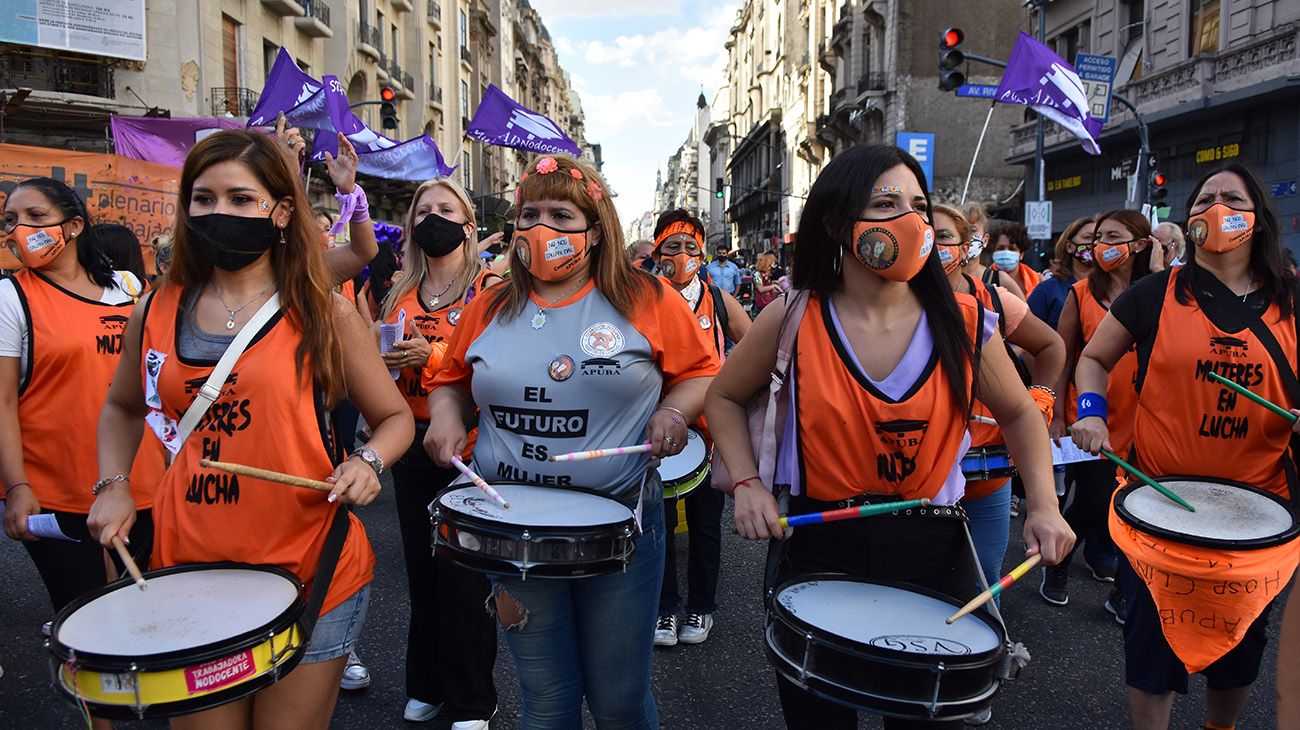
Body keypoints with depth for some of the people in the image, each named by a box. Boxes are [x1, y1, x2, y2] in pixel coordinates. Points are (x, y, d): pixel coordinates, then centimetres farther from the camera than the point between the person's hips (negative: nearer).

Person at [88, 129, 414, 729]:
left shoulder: (323, 314, -4)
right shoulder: (156, 313, 4)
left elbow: (395, 418, 3)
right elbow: (122, 408, 22)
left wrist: (365, 463, -17)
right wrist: (113, 486, 7)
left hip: (309, 570, -2)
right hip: (190, 568, 3)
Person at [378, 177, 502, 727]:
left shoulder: (490, 288, -4)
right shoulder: (400, 294, 12)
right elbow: (379, 365, 19)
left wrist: (433, 355, -22)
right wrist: (380, 357, -3)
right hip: (412, 445, 5)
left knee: (464, 574, 1)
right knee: (421, 568, 14)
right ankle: (426, 685, 31)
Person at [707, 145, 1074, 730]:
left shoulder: (963, 322, -5)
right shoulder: (793, 319, -9)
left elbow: (1019, 415, 10)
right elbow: (725, 399, 5)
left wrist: (1043, 505, -4)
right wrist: (748, 484, -8)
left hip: (934, 554, 1)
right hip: (817, 550, -1)